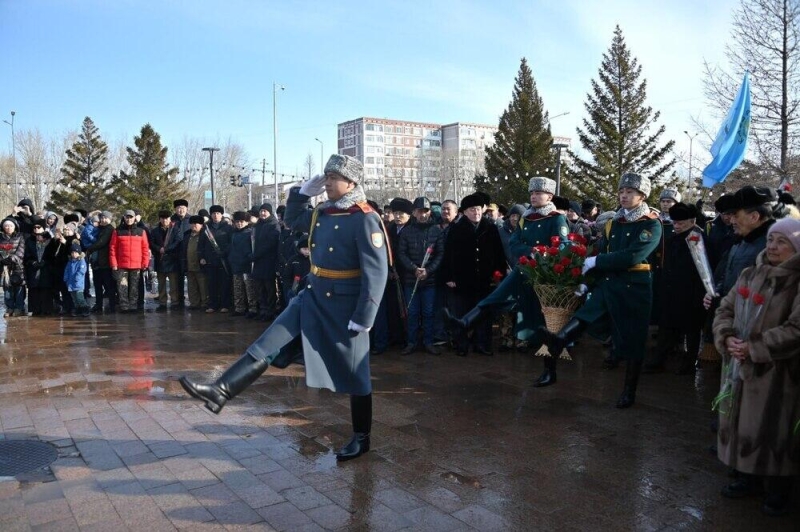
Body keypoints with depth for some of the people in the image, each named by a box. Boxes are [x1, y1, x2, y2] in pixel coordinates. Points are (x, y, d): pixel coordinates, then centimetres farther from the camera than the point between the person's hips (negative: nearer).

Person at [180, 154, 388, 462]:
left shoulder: (365, 220, -17)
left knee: (354, 375, 5)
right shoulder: (322, 213, 7)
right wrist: (304, 192, 8)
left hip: (344, 307, -7)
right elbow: (292, 220, 26)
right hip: (312, 298, 7)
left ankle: (361, 438, 20)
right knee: (268, 345, 0)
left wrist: (363, 319, -22)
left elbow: (376, 273, -20)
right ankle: (220, 393, 2)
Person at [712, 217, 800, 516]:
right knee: (742, 422, 15)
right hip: (741, 365, 6)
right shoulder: (750, 275, 7)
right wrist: (727, 339, -11)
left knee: (775, 430, 5)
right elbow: (725, 309, 7)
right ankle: (748, 479, 33)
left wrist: (754, 347, -19)